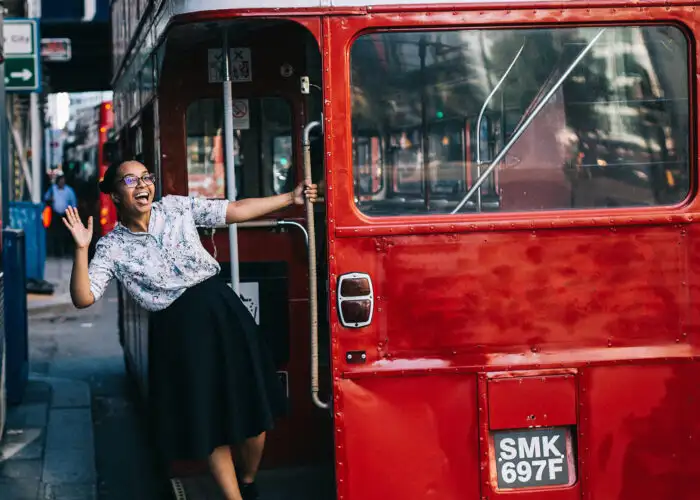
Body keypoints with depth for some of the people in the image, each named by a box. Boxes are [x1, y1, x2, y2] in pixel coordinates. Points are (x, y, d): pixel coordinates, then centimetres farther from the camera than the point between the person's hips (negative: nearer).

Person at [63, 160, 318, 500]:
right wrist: (82, 249, -21)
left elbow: (236, 211, 8)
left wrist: (290, 198, 5)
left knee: (253, 409, 7)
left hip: (222, 310, 2)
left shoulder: (176, 207, 5)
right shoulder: (112, 247, -2)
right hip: (179, 330, -2)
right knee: (210, 424, 5)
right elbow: (83, 298, -9)